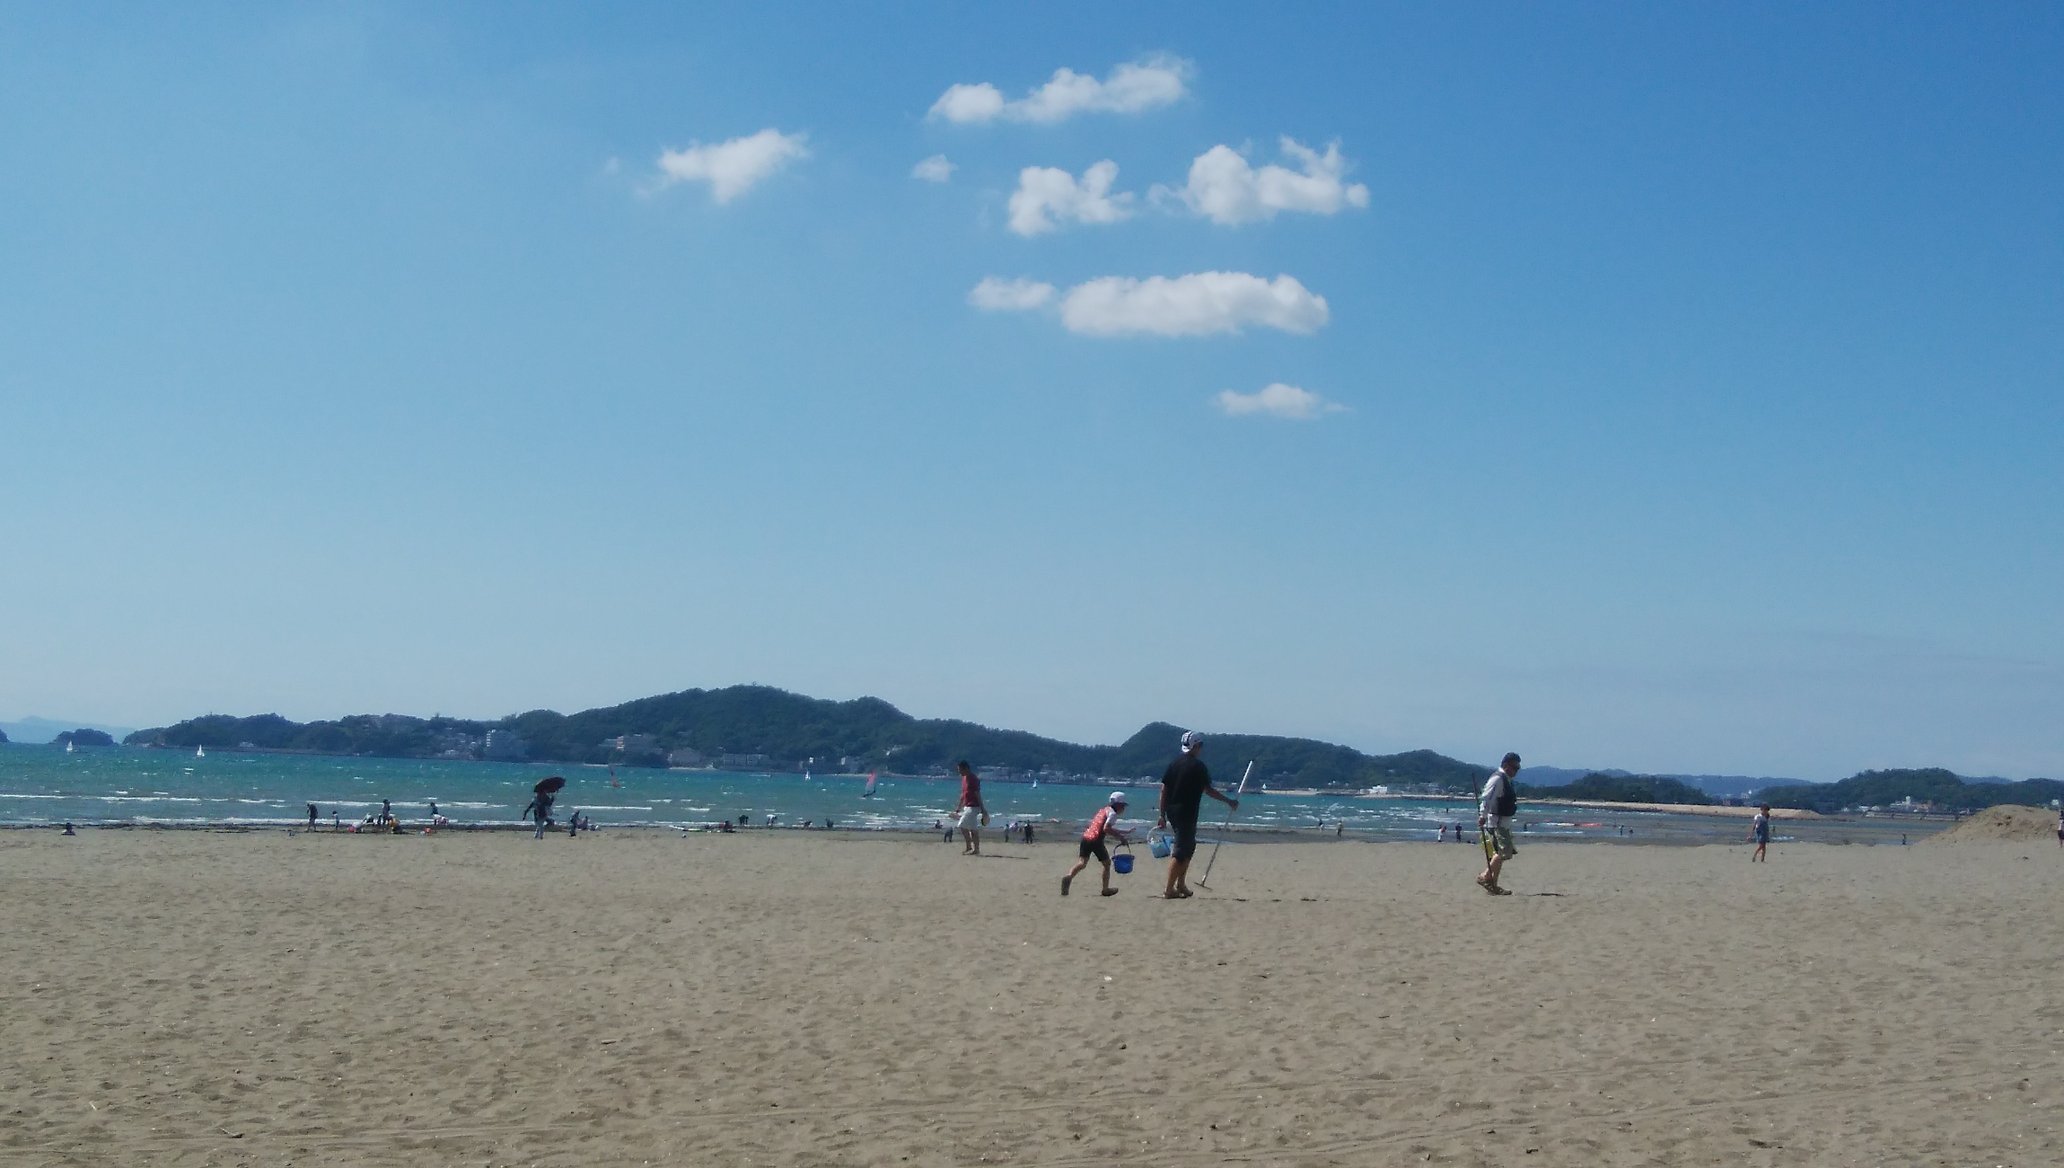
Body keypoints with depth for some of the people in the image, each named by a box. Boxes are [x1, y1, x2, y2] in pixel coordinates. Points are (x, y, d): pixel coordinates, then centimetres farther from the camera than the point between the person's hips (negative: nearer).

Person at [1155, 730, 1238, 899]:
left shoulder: (1174, 763, 10)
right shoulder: (1198, 766, -10)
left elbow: (1164, 789, 9)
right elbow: (1208, 790, -10)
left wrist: (1162, 814, 13)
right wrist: (1229, 801, 0)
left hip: (1172, 810, 7)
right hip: (1187, 813, -7)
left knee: (1188, 846, 20)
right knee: (1181, 850, -4)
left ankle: (1181, 885, 20)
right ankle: (1169, 889, -7)